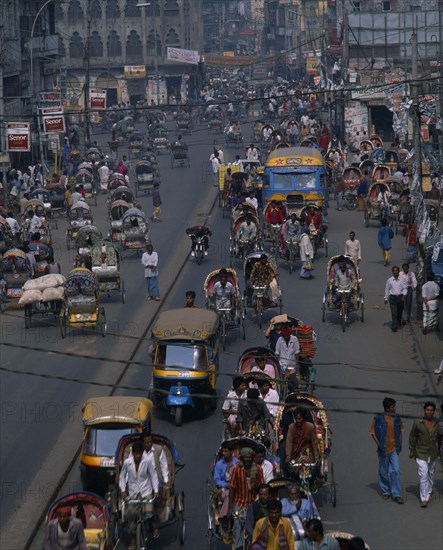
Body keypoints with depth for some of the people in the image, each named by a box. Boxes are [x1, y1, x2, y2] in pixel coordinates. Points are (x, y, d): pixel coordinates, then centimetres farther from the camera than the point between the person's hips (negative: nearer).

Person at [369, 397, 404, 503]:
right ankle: (385, 492, 25)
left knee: (396, 471, -8)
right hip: (383, 450, -1)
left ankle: (397, 494, -7)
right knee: (383, 472, 9)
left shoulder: (397, 419, 4)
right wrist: (379, 444, -10)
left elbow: (400, 430, 17)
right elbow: (372, 432, -2)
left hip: (394, 449, 2)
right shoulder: (378, 419, -7)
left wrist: (399, 444, 8)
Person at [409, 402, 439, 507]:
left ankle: (428, 493, 37)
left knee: (431, 475, 17)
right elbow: (412, 437, 3)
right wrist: (411, 450, 3)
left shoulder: (437, 424, 0)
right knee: (423, 475, -13)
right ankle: (424, 499, -14)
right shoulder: (417, 423, -8)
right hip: (421, 454, -4)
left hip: (433, 454, 4)